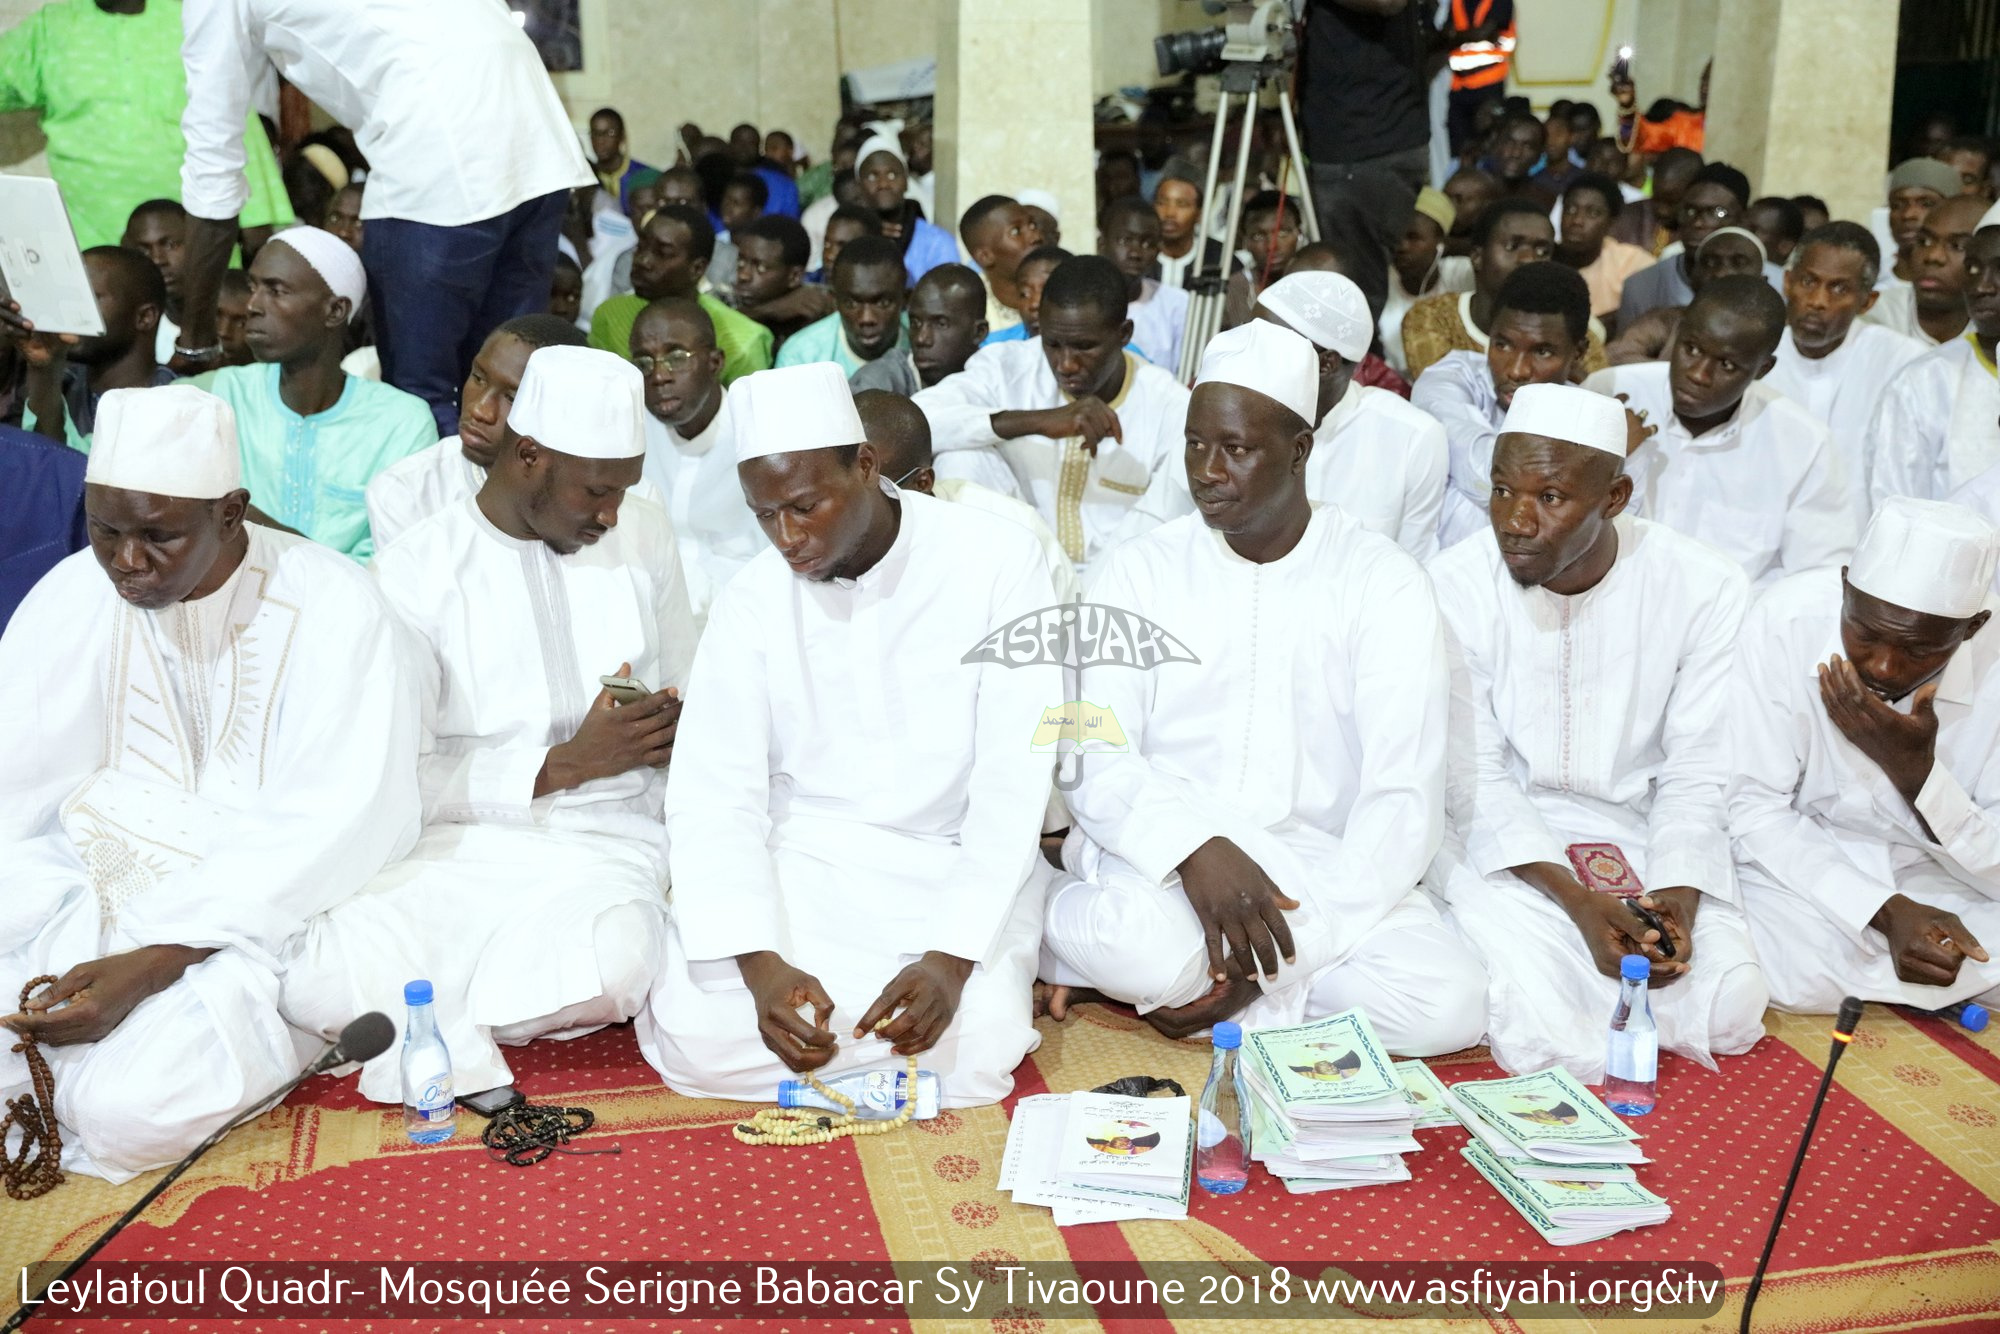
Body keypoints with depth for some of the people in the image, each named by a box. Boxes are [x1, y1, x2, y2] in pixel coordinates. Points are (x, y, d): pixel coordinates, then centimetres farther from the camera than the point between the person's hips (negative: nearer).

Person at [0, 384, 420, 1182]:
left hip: (265, 925, -4)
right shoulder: (70, 597, -1)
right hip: (97, 897, 4)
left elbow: (329, 834, -18)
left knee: (132, 1110, -25)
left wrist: (151, 965, -24)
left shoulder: (329, 607, -15)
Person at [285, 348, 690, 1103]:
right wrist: (565, 764, -16)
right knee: (317, 983, -32)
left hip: (606, 842, 3)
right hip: (463, 840, -2)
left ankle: (433, 1012, -4)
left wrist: (673, 729, -6)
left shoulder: (643, 534, 9)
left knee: (612, 965, -35)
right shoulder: (415, 572, -3)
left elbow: (688, 692, 20)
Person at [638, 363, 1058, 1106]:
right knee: (696, 1035, -22)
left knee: (975, 1049, -28)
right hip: (801, 860, 2)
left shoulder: (996, 564, -10)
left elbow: (1014, 779, -13)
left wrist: (952, 956, -24)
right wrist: (760, 961, -22)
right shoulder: (753, 602, -2)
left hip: (957, 867, -1)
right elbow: (715, 792, -6)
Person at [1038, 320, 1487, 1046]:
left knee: (1449, 1004, -27)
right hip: (1158, 861, -2)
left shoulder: (1383, 583, -1)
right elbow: (1096, 762, -6)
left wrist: (1271, 961, -18)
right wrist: (1194, 847, -27)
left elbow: (1402, 802, -8)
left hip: (1323, 878, 3)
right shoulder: (1141, 569, 4)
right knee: (1137, 941, -38)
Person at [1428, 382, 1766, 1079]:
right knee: (1538, 1035, -26)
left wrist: (1677, 894, -23)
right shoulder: (1454, 586, -12)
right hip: (1497, 837, -2)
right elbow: (1475, 777, -10)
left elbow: (1697, 775, -4)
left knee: (1729, 1011, -20)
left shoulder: (1707, 588, -9)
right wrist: (1576, 899, -24)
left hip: (1645, 831, 2)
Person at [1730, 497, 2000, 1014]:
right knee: (1801, 965, -32)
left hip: (1939, 877, 3)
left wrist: (1912, 768, -31)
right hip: (1800, 867, -2)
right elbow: (1754, 812, -17)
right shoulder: (1785, 625, -23)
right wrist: (1887, 912, -28)